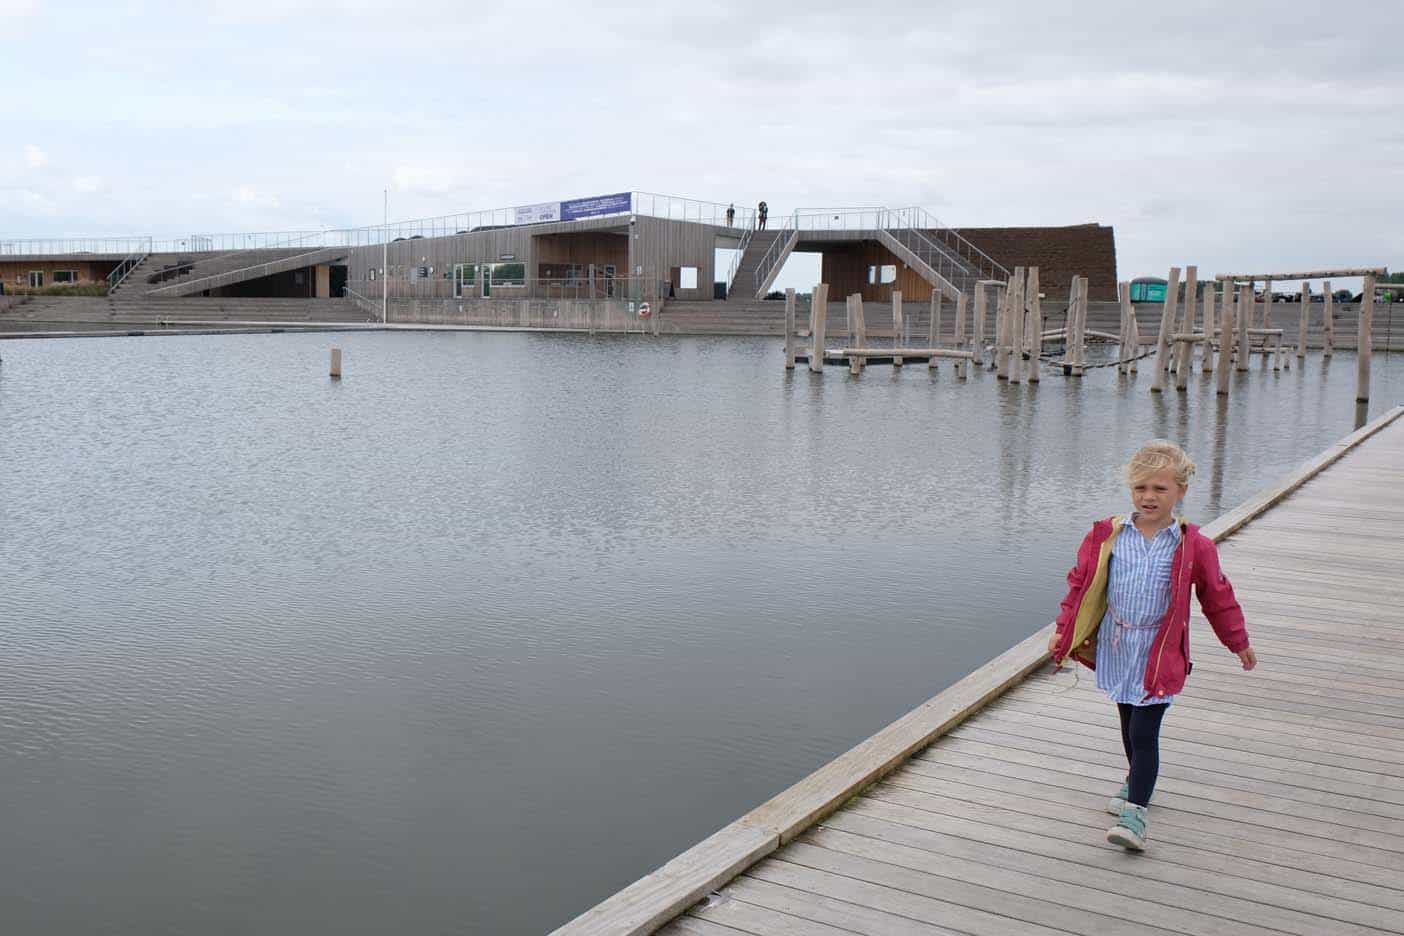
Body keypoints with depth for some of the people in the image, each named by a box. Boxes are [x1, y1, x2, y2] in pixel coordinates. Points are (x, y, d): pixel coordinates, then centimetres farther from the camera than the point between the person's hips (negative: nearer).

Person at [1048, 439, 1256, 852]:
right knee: (1128, 723, 20)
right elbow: (1081, 583, 7)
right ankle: (1137, 780, 42)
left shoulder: (1193, 546, -8)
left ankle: (1134, 812, -4)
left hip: (1159, 654, -3)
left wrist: (1239, 643, 13)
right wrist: (1063, 630, 7)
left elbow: (1217, 596, 5)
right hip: (1116, 648, 3)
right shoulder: (1107, 535, -3)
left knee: (1143, 732, -8)